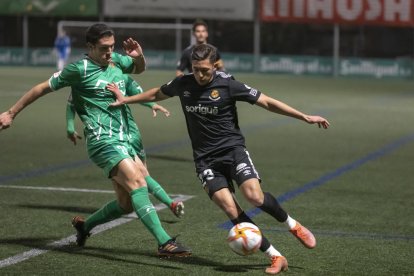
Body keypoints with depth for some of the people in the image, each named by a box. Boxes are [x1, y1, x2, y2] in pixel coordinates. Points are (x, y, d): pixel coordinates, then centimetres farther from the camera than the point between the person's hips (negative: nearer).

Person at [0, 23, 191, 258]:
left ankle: (84, 226, 30)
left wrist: (139, 56, 8)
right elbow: (42, 88, 3)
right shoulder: (79, 69, -6)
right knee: (138, 183, -25)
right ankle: (165, 242, -34)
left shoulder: (116, 60, 12)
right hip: (103, 141, -8)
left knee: (126, 204, 6)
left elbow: (139, 69, 33)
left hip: (123, 140, 8)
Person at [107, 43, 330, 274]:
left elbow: (267, 102, -8)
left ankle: (293, 225, 5)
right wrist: (126, 99, 22)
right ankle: (276, 257, -10)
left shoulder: (228, 85, -9)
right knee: (231, 209, -16)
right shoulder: (183, 84, 2)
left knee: (255, 196, -26)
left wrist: (305, 117, -12)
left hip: (232, 149, -3)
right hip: (205, 158, 3)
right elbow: (158, 94, 24)